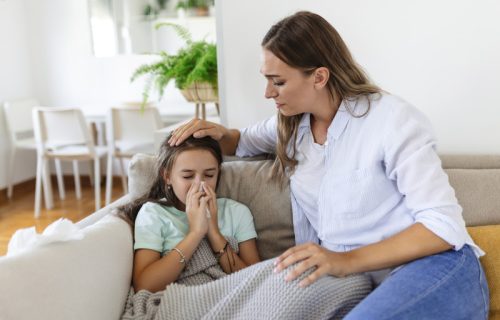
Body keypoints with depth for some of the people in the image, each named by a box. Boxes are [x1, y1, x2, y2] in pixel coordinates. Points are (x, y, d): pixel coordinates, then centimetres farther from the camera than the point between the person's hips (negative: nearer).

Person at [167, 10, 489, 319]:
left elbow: (444, 223, -16)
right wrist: (218, 132, 4)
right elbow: (244, 141, 28)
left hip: (438, 271, -5)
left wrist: (348, 260, -26)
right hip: (357, 284, 6)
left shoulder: (392, 120, -13)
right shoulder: (292, 123, 8)